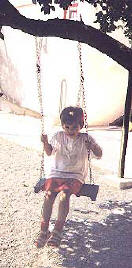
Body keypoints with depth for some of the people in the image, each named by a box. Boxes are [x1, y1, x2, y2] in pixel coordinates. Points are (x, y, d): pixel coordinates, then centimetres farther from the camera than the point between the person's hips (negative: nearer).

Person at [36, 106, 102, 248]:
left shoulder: (85, 139, -1)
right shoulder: (58, 136, 6)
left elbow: (99, 154, -1)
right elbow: (50, 152, 19)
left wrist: (92, 146, -21)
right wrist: (45, 143, -1)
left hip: (76, 175, -2)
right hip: (56, 172, 2)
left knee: (64, 194, -30)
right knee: (49, 194, -23)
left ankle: (58, 231, -23)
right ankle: (43, 231, -16)